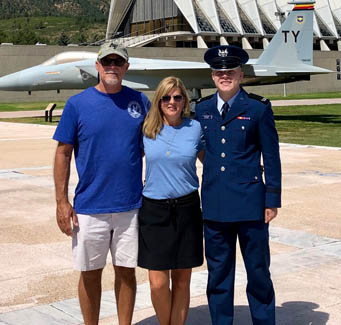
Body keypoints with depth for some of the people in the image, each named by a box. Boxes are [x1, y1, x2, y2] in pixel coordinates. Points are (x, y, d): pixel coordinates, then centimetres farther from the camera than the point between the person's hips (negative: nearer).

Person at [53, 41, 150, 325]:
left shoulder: (140, 101, 3)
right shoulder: (77, 104, -2)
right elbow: (63, 153, -1)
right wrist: (62, 201, -6)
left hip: (131, 205, 2)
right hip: (90, 207, -1)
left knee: (126, 270, 11)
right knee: (90, 273, 9)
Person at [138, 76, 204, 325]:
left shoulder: (195, 128, 2)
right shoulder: (146, 130, 2)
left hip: (187, 209, 0)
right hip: (154, 210, 0)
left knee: (182, 280, 7)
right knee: (158, 283, -3)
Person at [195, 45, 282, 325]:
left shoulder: (258, 108, -3)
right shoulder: (202, 109, 7)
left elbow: (271, 157, -1)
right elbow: (200, 151, 13)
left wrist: (272, 200, -4)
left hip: (249, 203, -3)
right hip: (214, 205, 3)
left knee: (258, 271, 7)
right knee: (218, 273, 12)